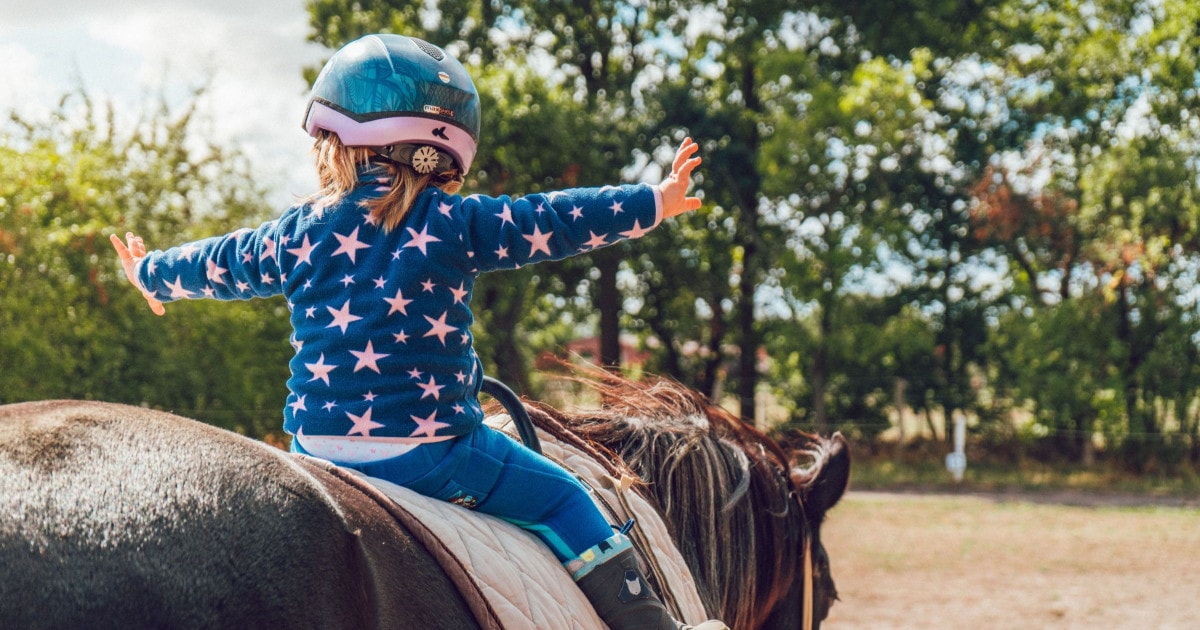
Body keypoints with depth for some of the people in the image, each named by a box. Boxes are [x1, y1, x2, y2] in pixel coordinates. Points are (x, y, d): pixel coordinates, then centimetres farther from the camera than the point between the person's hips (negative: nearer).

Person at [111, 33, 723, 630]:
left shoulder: (298, 234, 6)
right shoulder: (456, 223, -6)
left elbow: (219, 264, 22)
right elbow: (556, 222, -2)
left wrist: (151, 274, 43)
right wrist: (655, 201, 10)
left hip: (319, 449, 4)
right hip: (433, 450, -3)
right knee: (559, 496, 10)